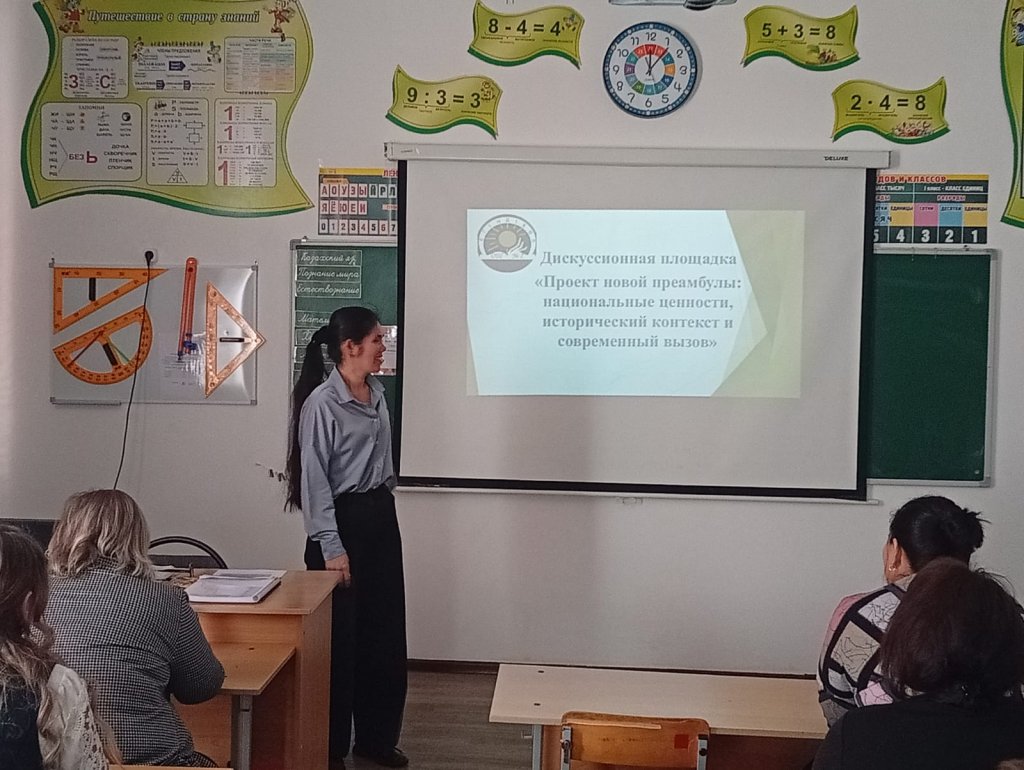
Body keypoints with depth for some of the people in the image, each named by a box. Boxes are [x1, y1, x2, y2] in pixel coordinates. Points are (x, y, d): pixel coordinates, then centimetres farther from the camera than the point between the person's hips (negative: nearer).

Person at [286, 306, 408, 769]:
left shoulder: (376, 393, 9)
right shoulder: (321, 403, -15)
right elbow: (314, 479, -16)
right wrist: (331, 547, -18)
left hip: (381, 516, 8)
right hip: (343, 520, -7)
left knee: (386, 632, 12)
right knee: (341, 636, 2)